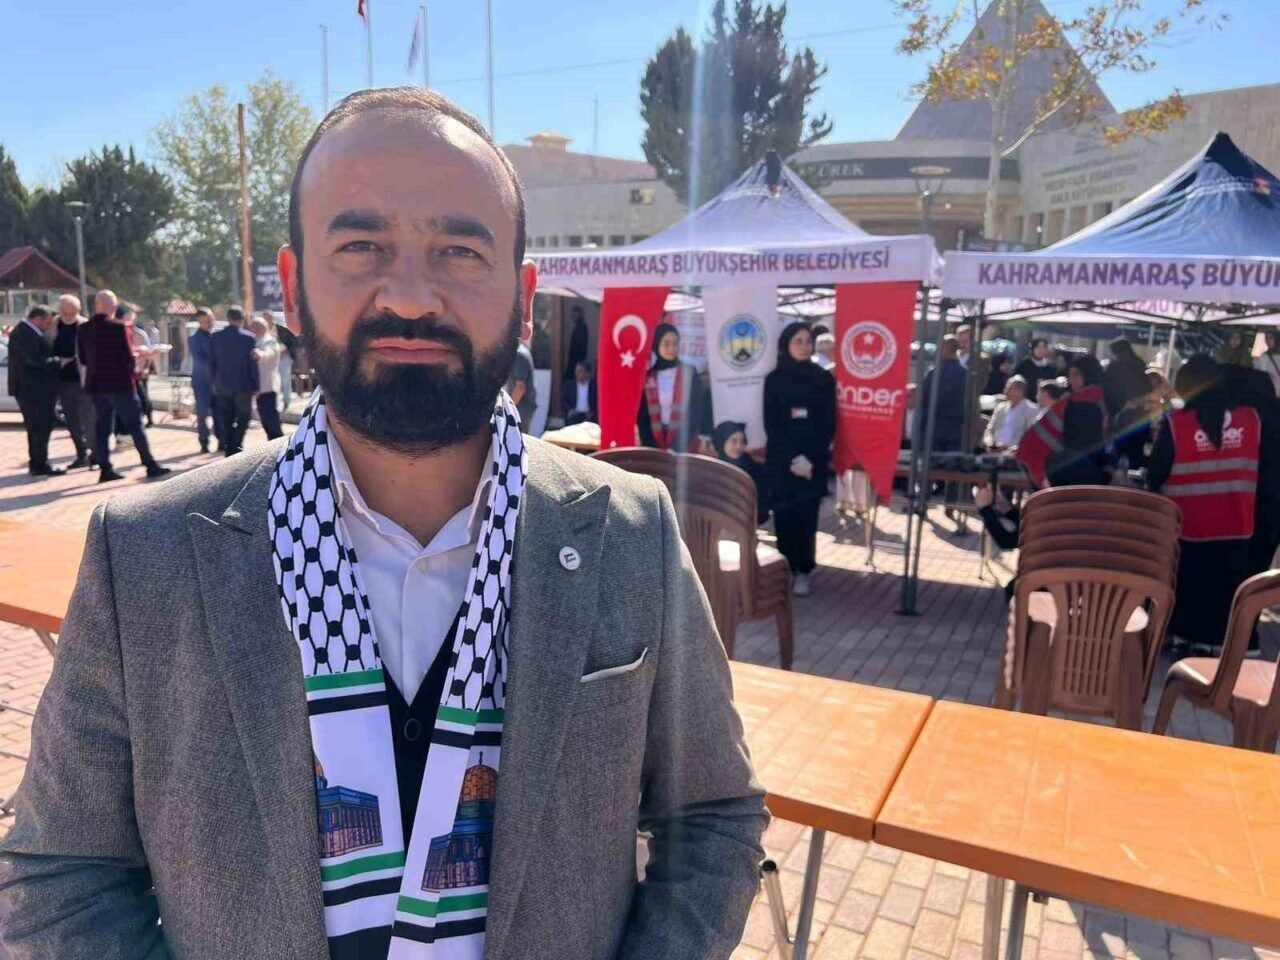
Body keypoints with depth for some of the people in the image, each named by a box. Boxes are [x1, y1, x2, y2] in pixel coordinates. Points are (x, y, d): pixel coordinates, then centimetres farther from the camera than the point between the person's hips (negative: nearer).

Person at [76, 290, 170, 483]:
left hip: (96, 384, 6)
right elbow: (128, 357, -14)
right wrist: (134, 369, 5)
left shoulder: (83, 329, 5)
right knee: (135, 424, -1)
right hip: (119, 383, -6)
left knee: (102, 427, 9)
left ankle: (105, 469, 9)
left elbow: (83, 359, 11)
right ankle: (150, 465, -1)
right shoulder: (118, 328, -14)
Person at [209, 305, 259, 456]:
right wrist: (255, 385, -2)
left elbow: (211, 363, 6)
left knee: (227, 421, 12)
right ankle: (236, 447, -6)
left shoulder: (216, 337, 2)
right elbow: (253, 364, -8)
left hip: (222, 386, 4)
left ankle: (228, 449, 13)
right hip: (243, 386, -4)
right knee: (243, 418, 5)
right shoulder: (248, 337, -10)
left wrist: (214, 382, 14)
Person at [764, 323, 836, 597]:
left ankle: (803, 572, 4)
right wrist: (793, 458, -12)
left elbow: (829, 424, 3)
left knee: (807, 517, -2)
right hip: (781, 460, 0)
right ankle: (785, 570, 6)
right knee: (784, 515, -3)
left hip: (814, 461, 0)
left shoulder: (824, 379, 6)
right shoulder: (774, 379, 4)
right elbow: (771, 424, -1)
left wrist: (810, 459, -10)